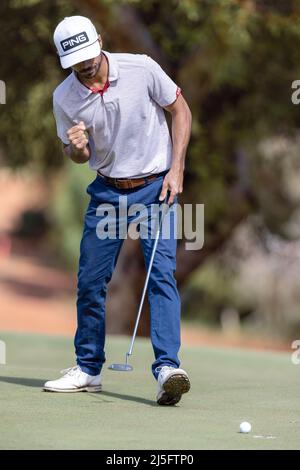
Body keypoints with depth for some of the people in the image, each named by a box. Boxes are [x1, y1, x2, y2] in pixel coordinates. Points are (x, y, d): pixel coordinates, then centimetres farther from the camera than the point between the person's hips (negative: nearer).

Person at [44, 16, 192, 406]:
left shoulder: (142, 69, -15)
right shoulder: (64, 97, -8)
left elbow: (181, 111, -2)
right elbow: (79, 156, 5)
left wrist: (176, 169, -10)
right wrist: (76, 147, -20)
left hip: (156, 186, -3)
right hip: (107, 191, 3)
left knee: (161, 274, -16)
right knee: (90, 281, 4)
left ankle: (167, 369, -23)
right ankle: (88, 369, 19)